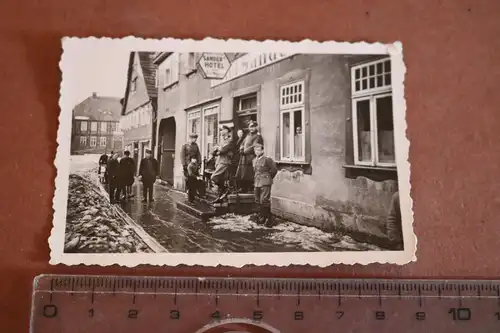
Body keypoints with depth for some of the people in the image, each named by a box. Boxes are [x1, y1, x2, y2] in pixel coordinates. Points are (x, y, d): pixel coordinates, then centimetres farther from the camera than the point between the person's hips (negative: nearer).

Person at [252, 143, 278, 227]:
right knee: (258, 201, 10)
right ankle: (262, 217, 22)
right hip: (257, 183, 7)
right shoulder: (254, 160, 13)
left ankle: (269, 219, -3)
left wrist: (269, 178, 6)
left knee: (264, 200, -12)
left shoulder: (267, 159, -9)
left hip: (265, 183, -7)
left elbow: (274, 169, -3)